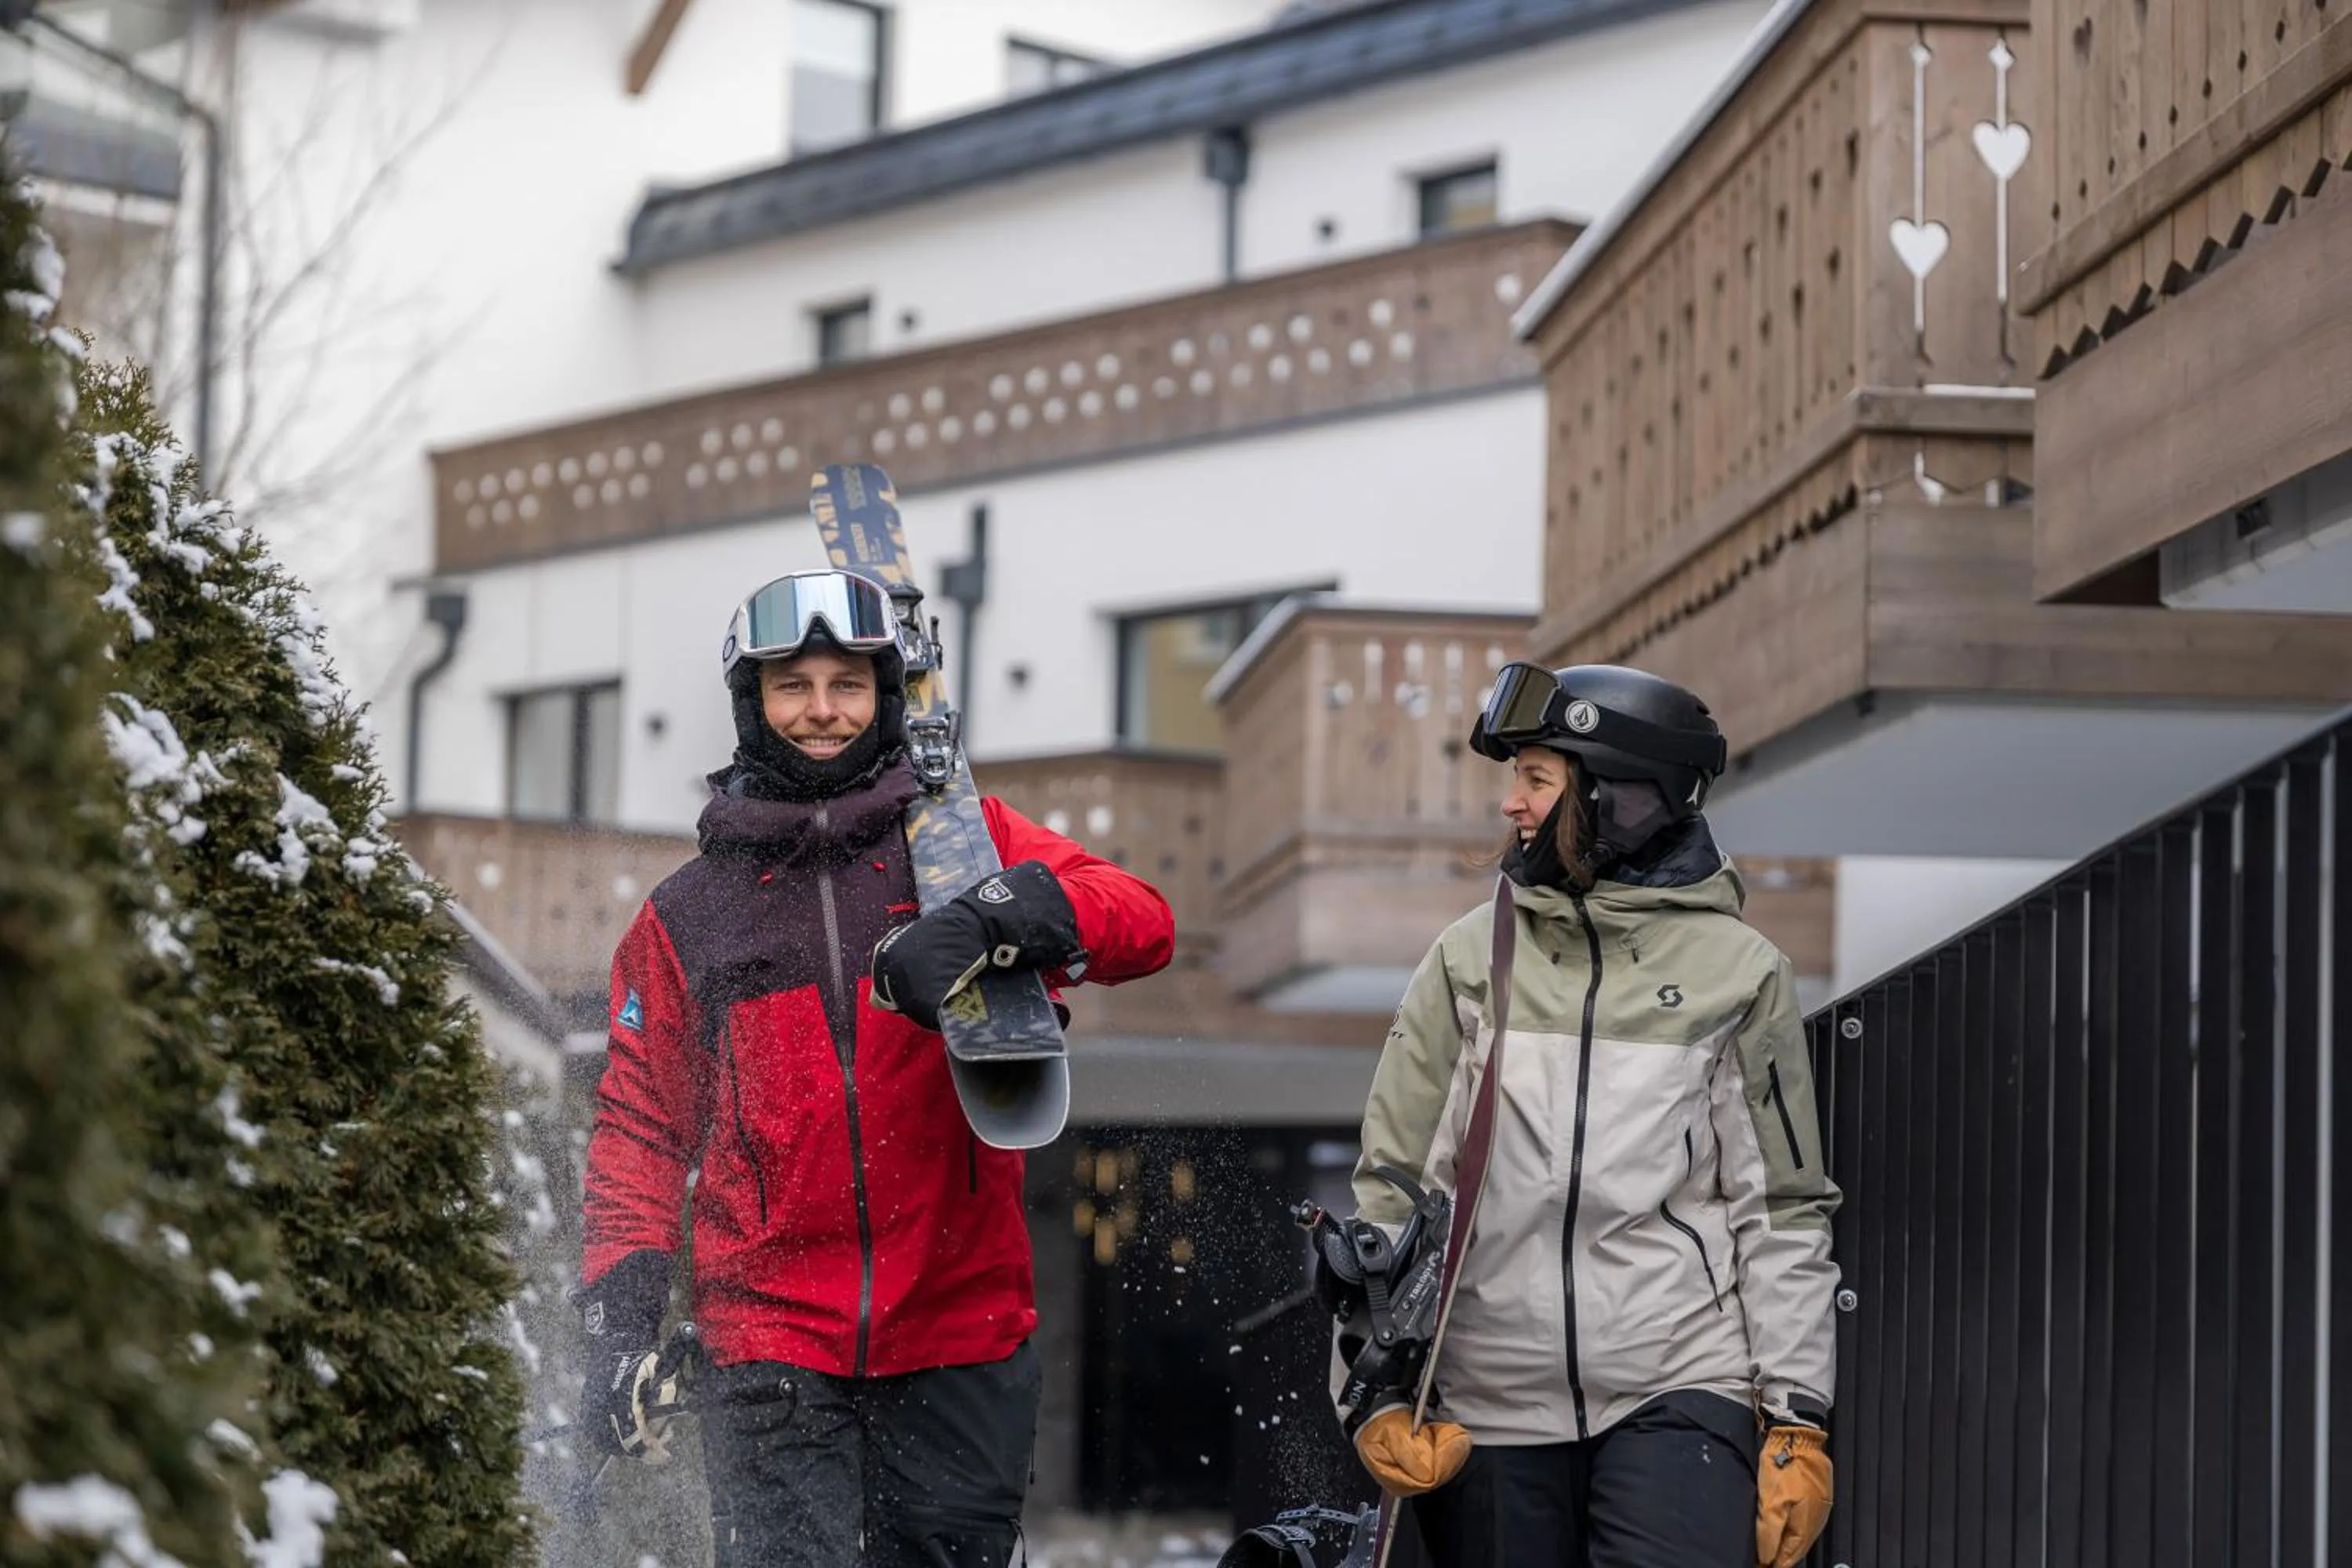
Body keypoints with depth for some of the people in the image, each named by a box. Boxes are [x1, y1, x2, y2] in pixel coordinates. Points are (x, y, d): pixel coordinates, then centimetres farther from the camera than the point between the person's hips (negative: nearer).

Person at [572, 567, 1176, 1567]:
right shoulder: (687, 916, 12)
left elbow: (1141, 923, -8)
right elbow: (641, 1131, 13)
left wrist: (987, 923, -26)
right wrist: (620, 1319, 0)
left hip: (961, 1341, 1)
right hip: (772, 1348, 0)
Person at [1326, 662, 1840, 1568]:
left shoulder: (1735, 970, 4)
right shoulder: (1470, 960, 8)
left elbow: (1783, 1213, 6)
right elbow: (1392, 1186, 9)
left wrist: (1797, 1420, 1)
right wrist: (1374, 1387, 1)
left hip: (1681, 1392, -2)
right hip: (1493, 1413, 2)